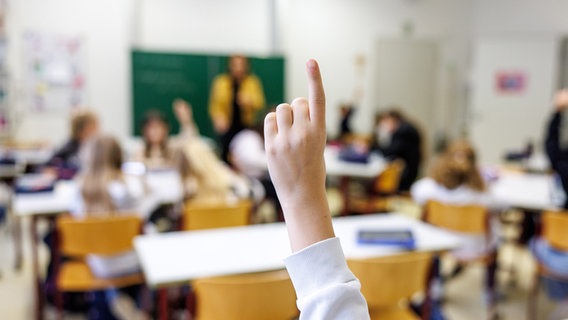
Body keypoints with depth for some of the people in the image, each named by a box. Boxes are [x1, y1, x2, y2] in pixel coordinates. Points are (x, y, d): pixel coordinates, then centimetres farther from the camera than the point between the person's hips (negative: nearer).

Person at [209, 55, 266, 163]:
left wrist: (250, 100, -23)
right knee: (226, 155, -4)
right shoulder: (221, 82, 3)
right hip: (227, 126, 0)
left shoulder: (253, 82, 3)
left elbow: (260, 102, -3)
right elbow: (215, 104, 1)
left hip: (246, 125, 0)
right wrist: (219, 119, -16)